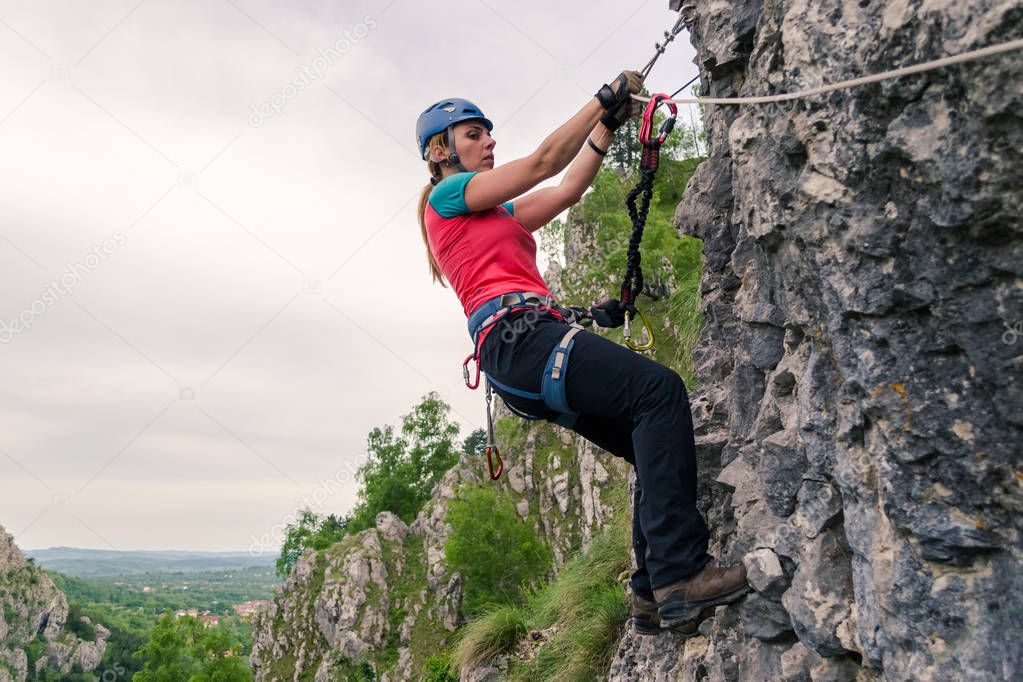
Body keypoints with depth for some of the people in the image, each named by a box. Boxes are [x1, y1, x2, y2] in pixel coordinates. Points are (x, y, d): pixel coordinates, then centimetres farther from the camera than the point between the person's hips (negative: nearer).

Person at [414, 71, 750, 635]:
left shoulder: (496, 214, 33)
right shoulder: (446, 195, 8)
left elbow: (570, 188, 30)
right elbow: (544, 162, 2)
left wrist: (610, 122, 25)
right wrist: (607, 96, 9)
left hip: (534, 346, 9)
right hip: (517, 336, -9)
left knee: (658, 449, 2)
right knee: (659, 388, -24)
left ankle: (652, 594, 1)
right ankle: (680, 573, -29)